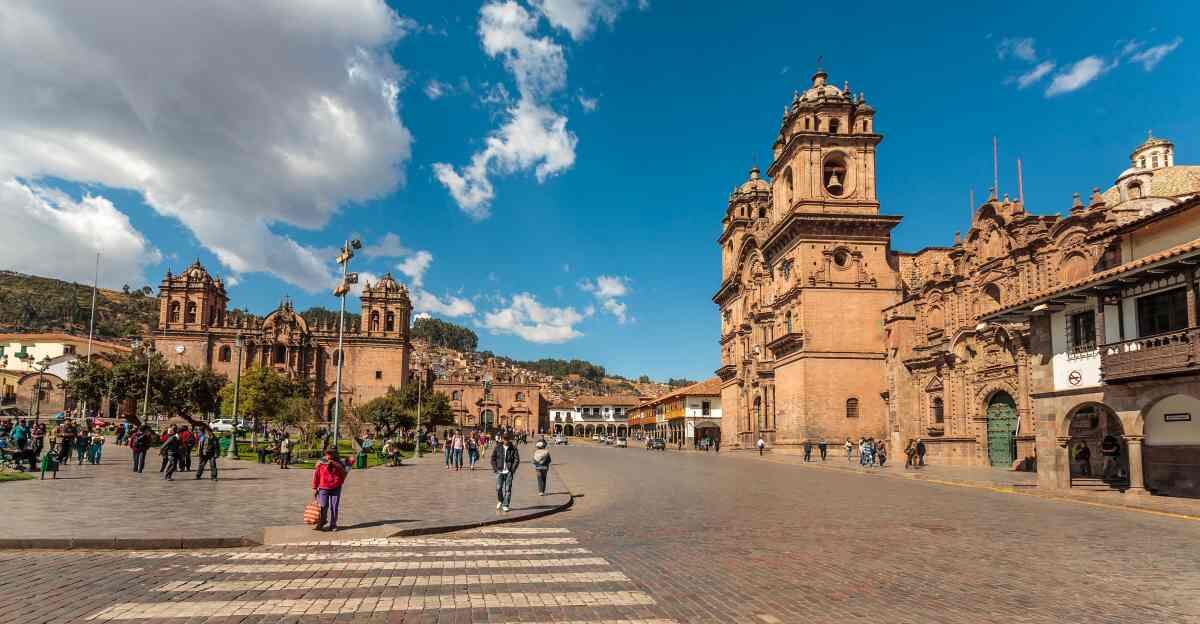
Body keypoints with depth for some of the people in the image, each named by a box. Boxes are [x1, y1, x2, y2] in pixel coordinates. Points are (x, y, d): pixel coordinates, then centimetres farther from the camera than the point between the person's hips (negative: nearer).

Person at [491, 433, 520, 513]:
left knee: (508, 489, -2)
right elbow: (493, 458, 7)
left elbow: (517, 459, -1)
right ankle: (500, 501, 25)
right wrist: (495, 468, -1)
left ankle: (505, 505, 7)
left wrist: (513, 469, -9)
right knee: (499, 488, -3)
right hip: (500, 471, 1)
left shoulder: (513, 448, 2)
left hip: (509, 472, -1)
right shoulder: (498, 447, 4)